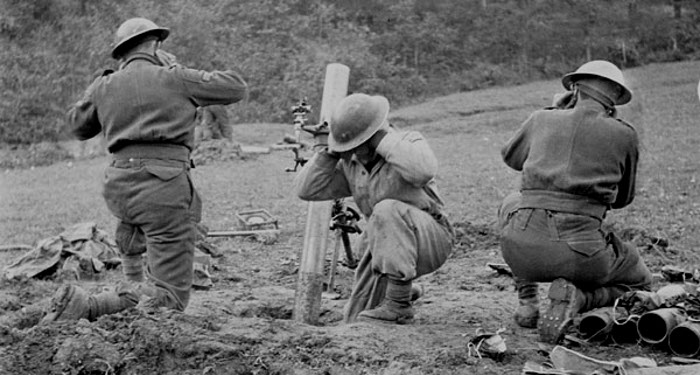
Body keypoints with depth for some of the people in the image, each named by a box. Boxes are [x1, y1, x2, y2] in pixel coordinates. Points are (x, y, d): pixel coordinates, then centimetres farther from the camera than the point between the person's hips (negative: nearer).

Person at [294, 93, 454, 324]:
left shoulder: (409, 142, -15)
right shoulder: (350, 164, 2)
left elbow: (424, 170, -39)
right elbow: (306, 189, -1)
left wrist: (382, 140, -31)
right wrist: (331, 152, -11)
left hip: (430, 240, -7)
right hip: (386, 247, 7)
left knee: (388, 210, -36)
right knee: (355, 322, 5)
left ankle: (398, 303, -31)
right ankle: (402, 290, 35)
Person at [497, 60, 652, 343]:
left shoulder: (542, 120, 10)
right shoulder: (624, 135, 6)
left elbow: (511, 158, 32)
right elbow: (622, 199, 20)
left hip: (521, 248, 2)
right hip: (580, 253, -2)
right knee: (638, 284, 29)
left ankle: (527, 300, 24)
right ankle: (576, 298, -3)